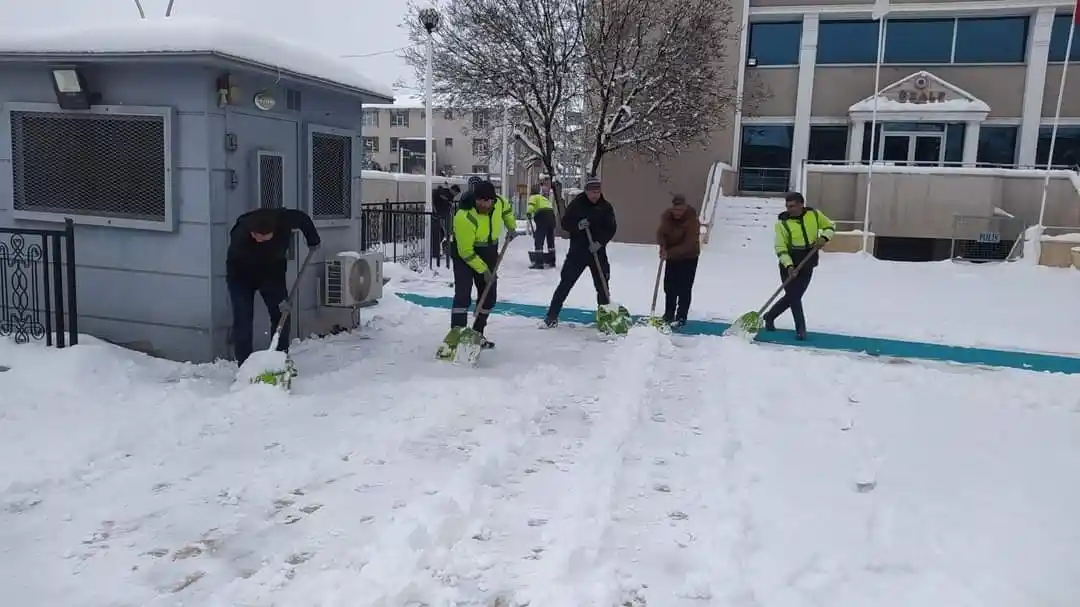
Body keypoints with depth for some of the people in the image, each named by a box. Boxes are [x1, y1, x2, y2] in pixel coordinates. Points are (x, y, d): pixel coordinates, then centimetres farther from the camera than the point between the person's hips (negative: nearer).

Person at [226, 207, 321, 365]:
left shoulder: (284, 220, -29)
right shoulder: (239, 237, -37)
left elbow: (303, 218, -5)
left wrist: (313, 239, 7)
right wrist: (278, 298, -32)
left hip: (273, 270, 4)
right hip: (241, 276, -4)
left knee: (281, 316, -2)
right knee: (243, 319, -12)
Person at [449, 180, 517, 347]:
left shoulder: (499, 202, -15)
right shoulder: (464, 217, -32)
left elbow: (507, 210, 15)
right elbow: (466, 252, -26)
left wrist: (511, 227, 8)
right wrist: (483, 270, -21)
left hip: (489, 253, 6)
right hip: (464, 254, -6)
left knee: (489, 296, 9)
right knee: (463, 294, -18)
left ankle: (477, 334, 23)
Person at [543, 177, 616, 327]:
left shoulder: (606, 207, 0)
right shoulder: (576, 204, -3)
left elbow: (611, 229, -3)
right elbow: (565, 223, -2)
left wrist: (600, 242, -18)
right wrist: (577, 226, -22)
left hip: (597, 251, 1)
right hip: (577, 251, -1)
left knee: (602, 285, 5)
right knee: (566, 283, 0)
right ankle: (552, 315, 8)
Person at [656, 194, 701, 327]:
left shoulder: (692, 220, -26)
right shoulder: (667, 216, -9)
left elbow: (688, 245, -30)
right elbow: (660, 233, -9)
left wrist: (669, 253, -35)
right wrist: (663, 246, -30)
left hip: (688, 258, -6)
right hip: (671, 256, 6)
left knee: (684, 289, -7)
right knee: (669, 287, 12)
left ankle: (681, 318, -1)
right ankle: (668, 315, 25)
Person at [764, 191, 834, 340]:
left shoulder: (814, 214, -2)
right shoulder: (782, 222, -12)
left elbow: (830, 226, 13)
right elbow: (780, 248, -14)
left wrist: (824, 237, -9)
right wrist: (789, 266, -26)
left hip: (807, 265, 4)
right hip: (789, 264, -4)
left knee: (793, 297, 11)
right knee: (794, 297, -6)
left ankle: (769, 316, 31)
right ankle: (801, 329, 6)